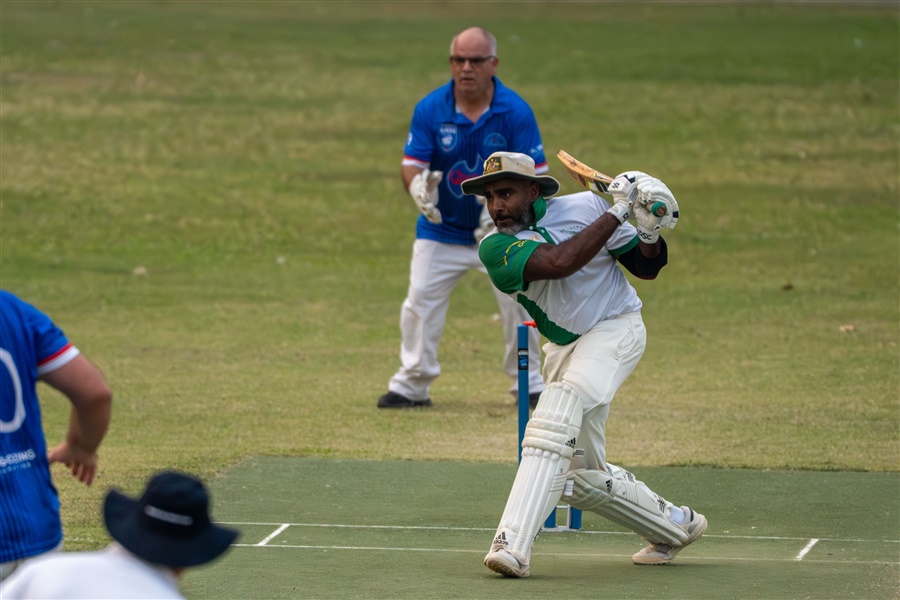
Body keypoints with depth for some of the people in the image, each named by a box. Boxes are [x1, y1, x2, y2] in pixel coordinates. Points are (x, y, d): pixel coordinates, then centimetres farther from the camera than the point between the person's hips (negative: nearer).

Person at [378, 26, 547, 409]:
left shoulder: (516, 112, -15)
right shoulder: (430, 109, -11)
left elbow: (535, 174, -15)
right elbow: (411, 164, -11)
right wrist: (418, 186, -35)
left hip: (502, 232, -1)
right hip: (441, 229, 1)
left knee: (518, 301, -6)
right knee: (421, 300, -4)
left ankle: (529, 384, 12)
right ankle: (411, 385, 8)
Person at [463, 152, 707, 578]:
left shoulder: (583, 207, -10)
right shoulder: (495, 248, -8)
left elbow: (646, 269, 0)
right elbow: (559, 263, -27)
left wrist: (650, 234, -21)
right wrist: (617, 212, -24)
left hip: (616, 330, -5)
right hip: (564, 347, 5)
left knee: (561, 404, -31)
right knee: (583, 477, 7)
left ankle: (513, 543, -40)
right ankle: (676, 525, 32)